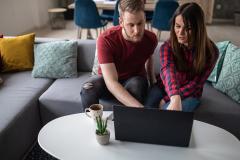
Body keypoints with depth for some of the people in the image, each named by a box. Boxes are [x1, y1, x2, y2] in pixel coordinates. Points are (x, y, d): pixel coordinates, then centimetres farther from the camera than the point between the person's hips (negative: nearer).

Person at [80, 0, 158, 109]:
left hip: (134, 79, 2)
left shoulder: (151, 39, -17)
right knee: (88, 89, -34)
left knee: (136, 85, -36)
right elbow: (111, 83, -39)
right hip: (109, 79, -1)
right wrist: (140, 108, -49)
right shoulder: (106, 39, -30)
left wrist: (152, 79, 4)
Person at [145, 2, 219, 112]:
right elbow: (167, 70, -37)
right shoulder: (167, 46, -16)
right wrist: (175, 98, -58)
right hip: (164, 88, 1)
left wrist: (166, 99, -22)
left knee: (167, 111, -29)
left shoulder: (210, 51, -16)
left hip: (189, 94, -1)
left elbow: (195, 84, -15)